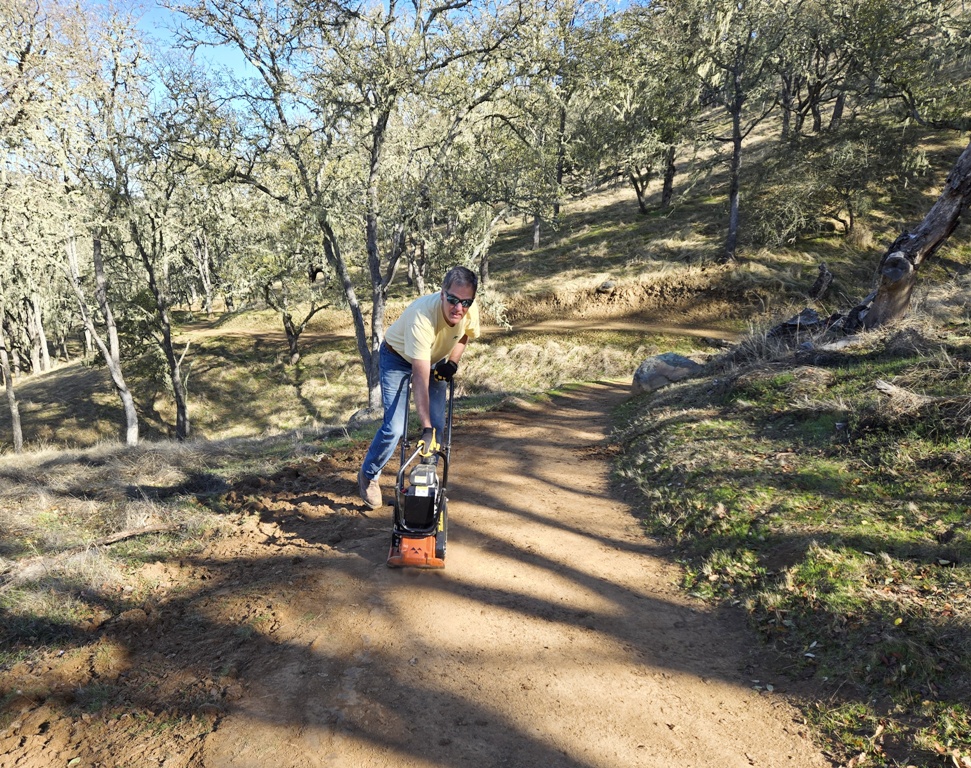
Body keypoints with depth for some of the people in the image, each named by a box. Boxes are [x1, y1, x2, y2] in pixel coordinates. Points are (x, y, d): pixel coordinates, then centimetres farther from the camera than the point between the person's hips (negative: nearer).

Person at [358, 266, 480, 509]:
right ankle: (368, 476, 14)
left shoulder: (470, 310, -25)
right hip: (397, 358, -5)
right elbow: (420, 377, -45)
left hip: (434, 359, 5)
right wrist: (426, 428, -48)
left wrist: (453, 361, -15)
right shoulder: (422, 316, -43)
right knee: (395, 427, -12)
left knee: (438, 425, -1)